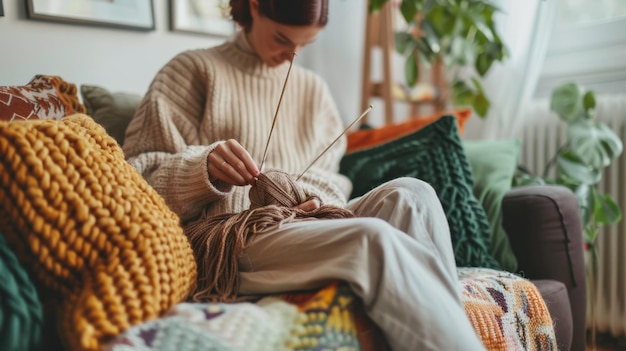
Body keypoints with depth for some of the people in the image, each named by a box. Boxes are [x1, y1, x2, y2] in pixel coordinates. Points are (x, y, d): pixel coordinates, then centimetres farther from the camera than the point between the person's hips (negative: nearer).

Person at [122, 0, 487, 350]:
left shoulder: (313, 88, 21)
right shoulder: (194, 70, 7)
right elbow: (137, 177, 1)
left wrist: (321, 199, -4)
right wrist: (204, 167, -19)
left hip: (300, 227, 5)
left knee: (410, 194, -25)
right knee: (371, 238, -34)